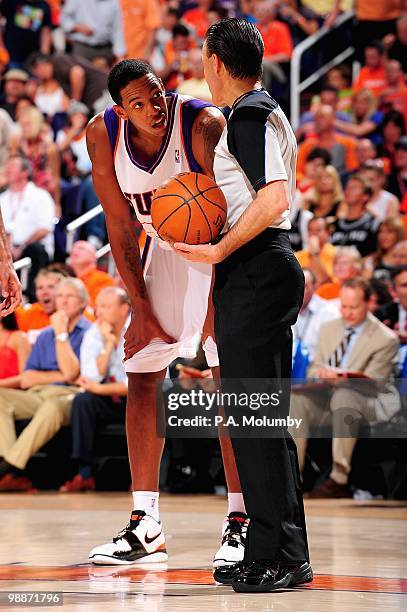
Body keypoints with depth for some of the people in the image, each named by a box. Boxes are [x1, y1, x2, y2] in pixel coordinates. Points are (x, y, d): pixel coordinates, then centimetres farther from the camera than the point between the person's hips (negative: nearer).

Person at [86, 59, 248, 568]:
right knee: (141, 382, 2)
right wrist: (141, 308, -7)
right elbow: (121, 227, -6)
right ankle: (145, 529, 8)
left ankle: (240, 522, -8)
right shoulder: (103, 134, -13)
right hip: (165, 249, 5)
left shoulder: (203, 125, -28)